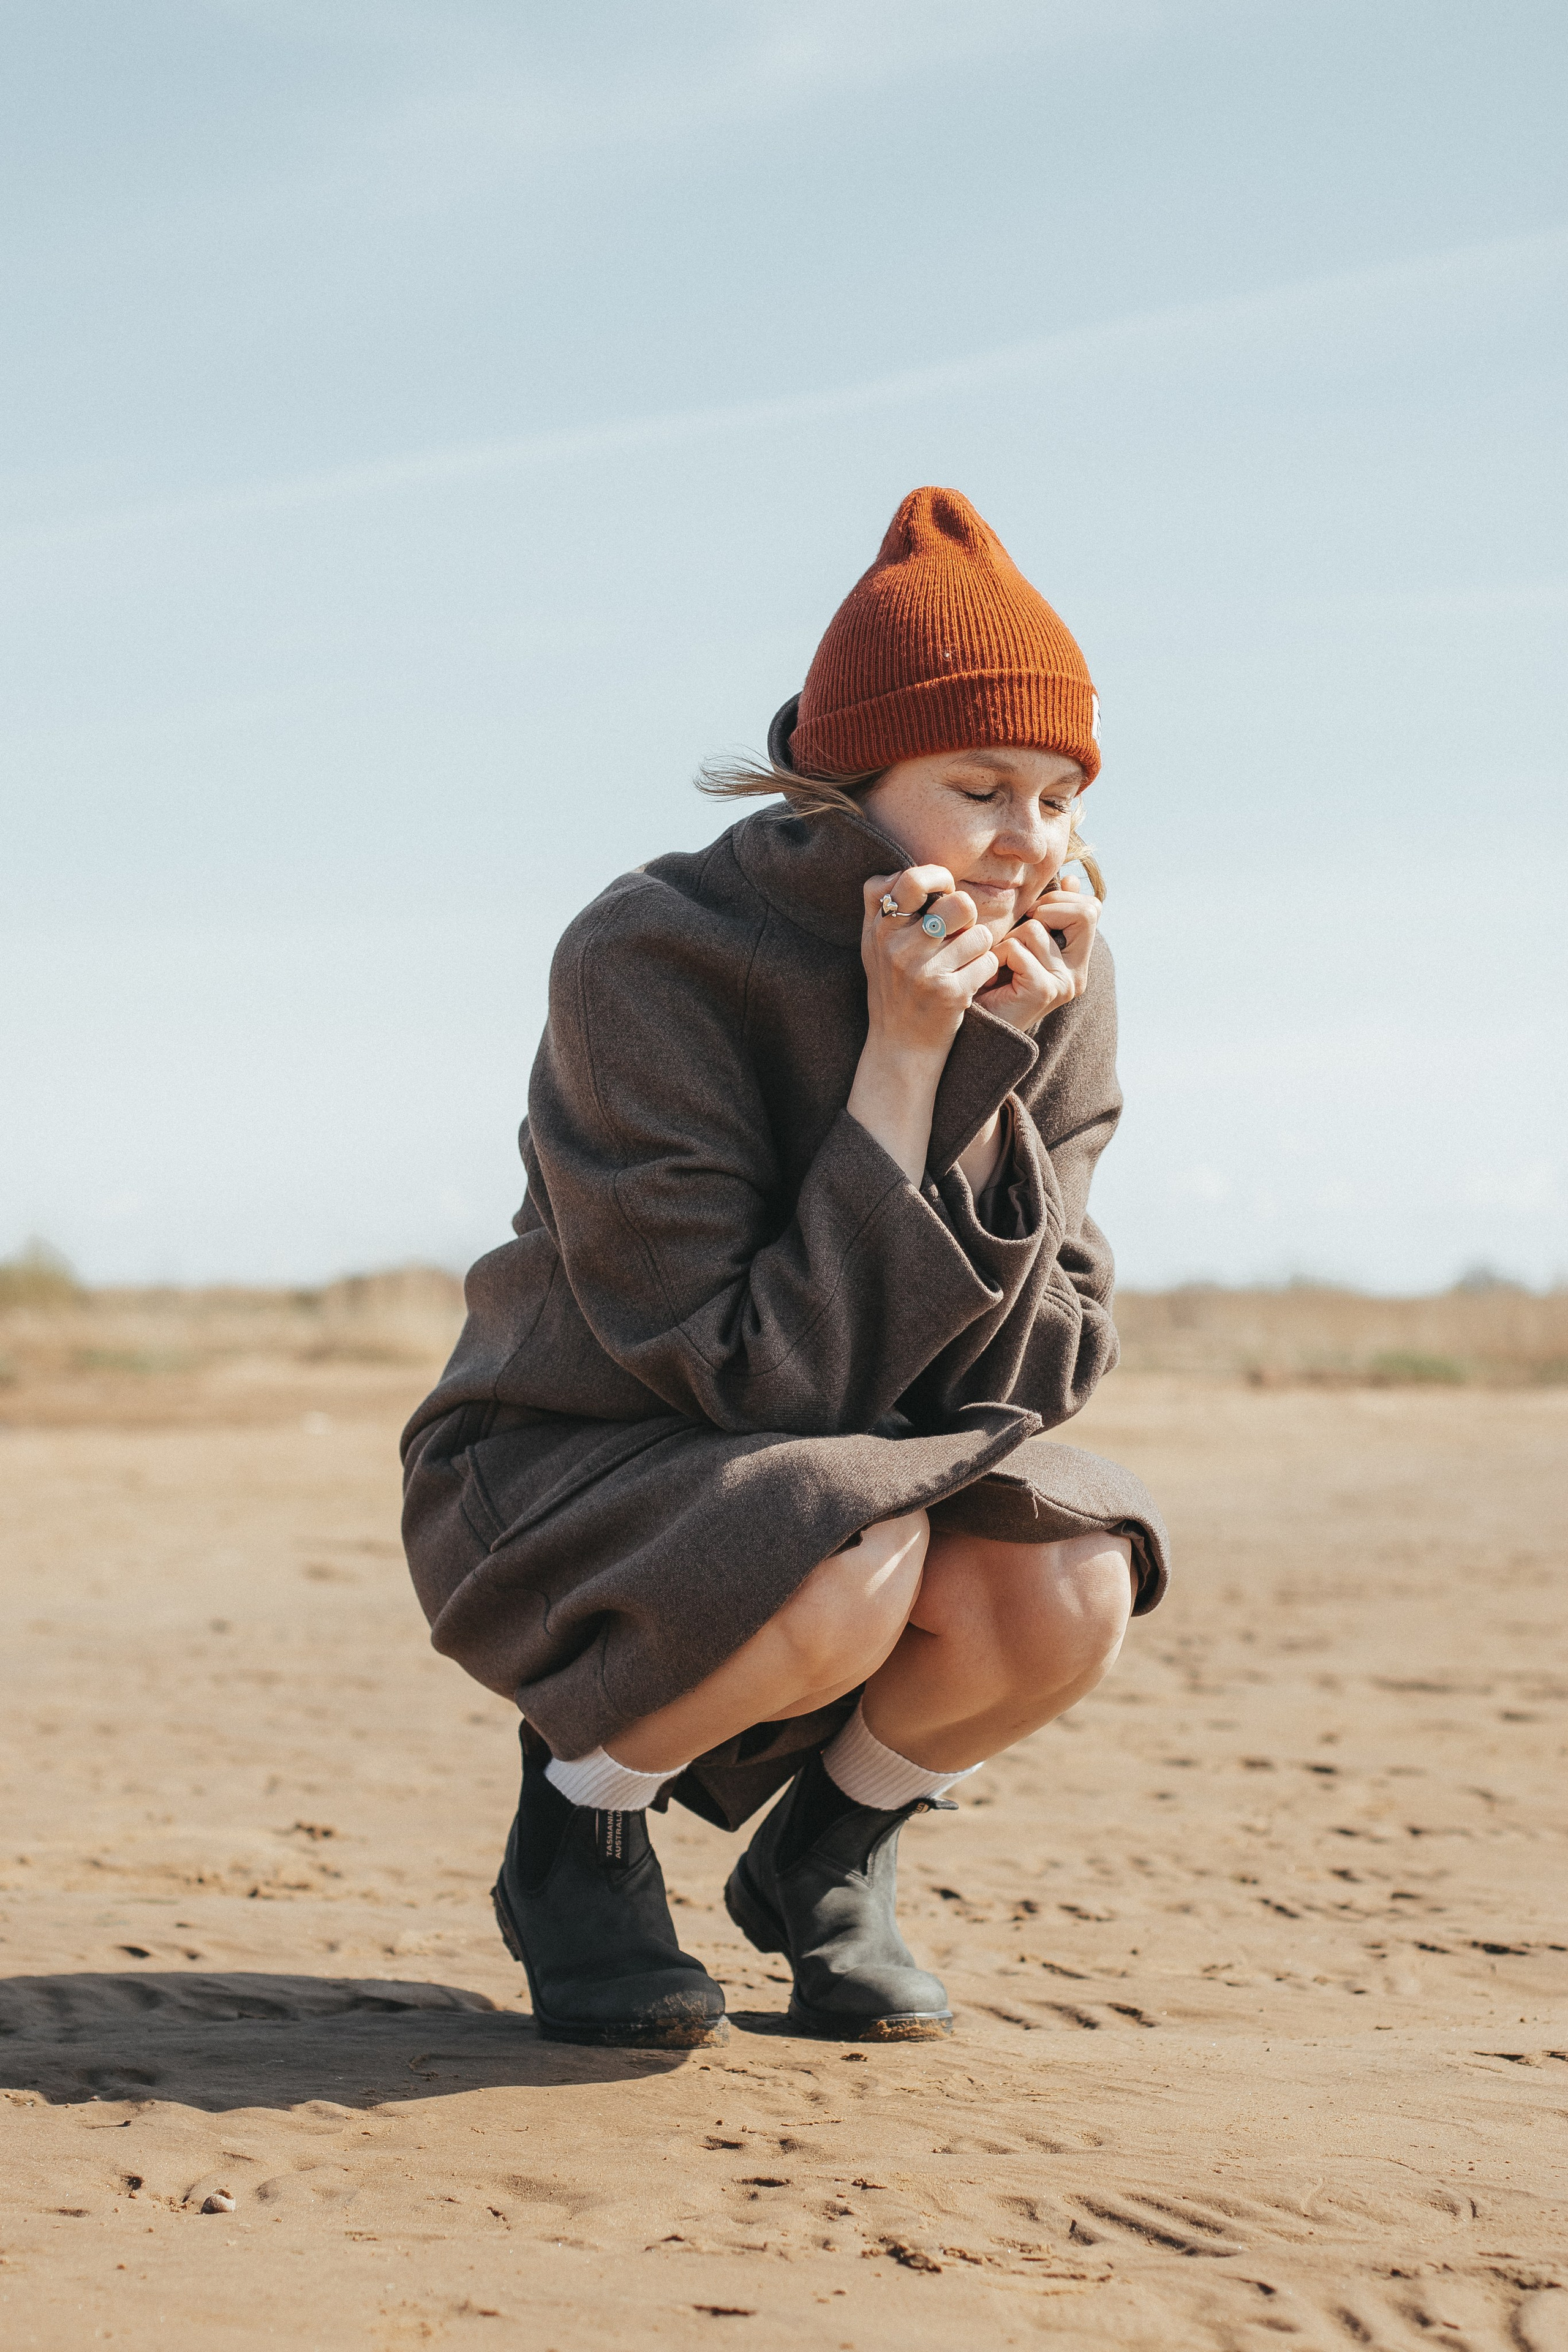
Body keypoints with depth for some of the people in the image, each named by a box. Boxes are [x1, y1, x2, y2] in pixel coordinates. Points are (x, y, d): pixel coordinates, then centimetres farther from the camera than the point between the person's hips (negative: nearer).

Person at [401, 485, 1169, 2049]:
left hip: (878, 1474, 5)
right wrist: (899, 1062, -31)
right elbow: (755, 1375, -26)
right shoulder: (646, 963, -24)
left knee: (1065, 1592, -28)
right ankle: (577, 1827, -4)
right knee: (846, 1574, -36)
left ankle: (822, 1860, 5)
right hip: (561, 1492, -4)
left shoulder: (1048, 986, -8)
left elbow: (1041, 1375, -13)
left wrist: (997, 1070, -24)